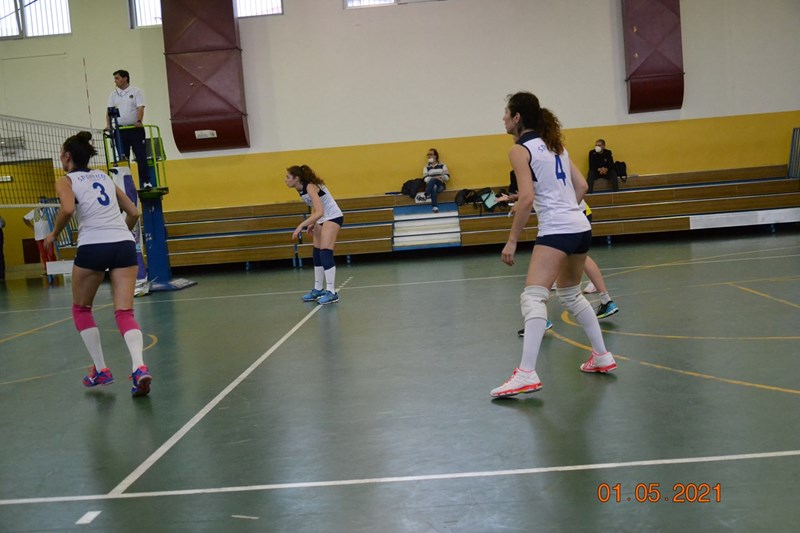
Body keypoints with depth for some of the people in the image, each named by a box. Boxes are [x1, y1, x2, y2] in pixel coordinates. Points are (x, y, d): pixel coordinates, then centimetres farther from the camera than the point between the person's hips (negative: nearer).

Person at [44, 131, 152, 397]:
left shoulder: (66, 181, 7)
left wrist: (54, 234, 1)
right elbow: (133, 212, 22)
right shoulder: (105, 177, 23)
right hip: (124, 244, 4)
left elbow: (68, 208, -15)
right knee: (125, 313, 0)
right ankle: (139, 368, -24)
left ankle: (100, 370, 15)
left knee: (81, 310, 19)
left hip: (93, 246, -4)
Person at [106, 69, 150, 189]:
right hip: (120, 130, 3)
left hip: (135, 129, -3)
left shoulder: (136, 91, 2)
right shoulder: (113, 94, 12)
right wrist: (108, 125, -10)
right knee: (123, 158, 5)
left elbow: (140, 108, -8)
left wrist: (139, 121, -25)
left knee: (141, 157, -5)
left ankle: (145, 182, -2)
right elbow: (109, 111, 5)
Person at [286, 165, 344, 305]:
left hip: (333, 217, -9)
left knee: (325, 253, -16)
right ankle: (318, 290, 19)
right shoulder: (301, 189, 1)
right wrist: (312, 224, 2)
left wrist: (301, 226, -36)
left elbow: (319, 212, -34)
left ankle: (331, 292, -14)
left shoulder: (310, 187, -24)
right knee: (316, 254, 10)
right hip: (322, 219, 9)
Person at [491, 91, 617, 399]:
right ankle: (602, 356, 31)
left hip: (556, 231, -9)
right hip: (581, 227, 9)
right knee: (571, 295, 24)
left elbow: (526, 198, -16)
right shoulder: (554, 144, 18)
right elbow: (581, 186, 17)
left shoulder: (520, 150, -5)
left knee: (532, 298, -16)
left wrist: (512, 240, -13)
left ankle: (527, 374, -27)